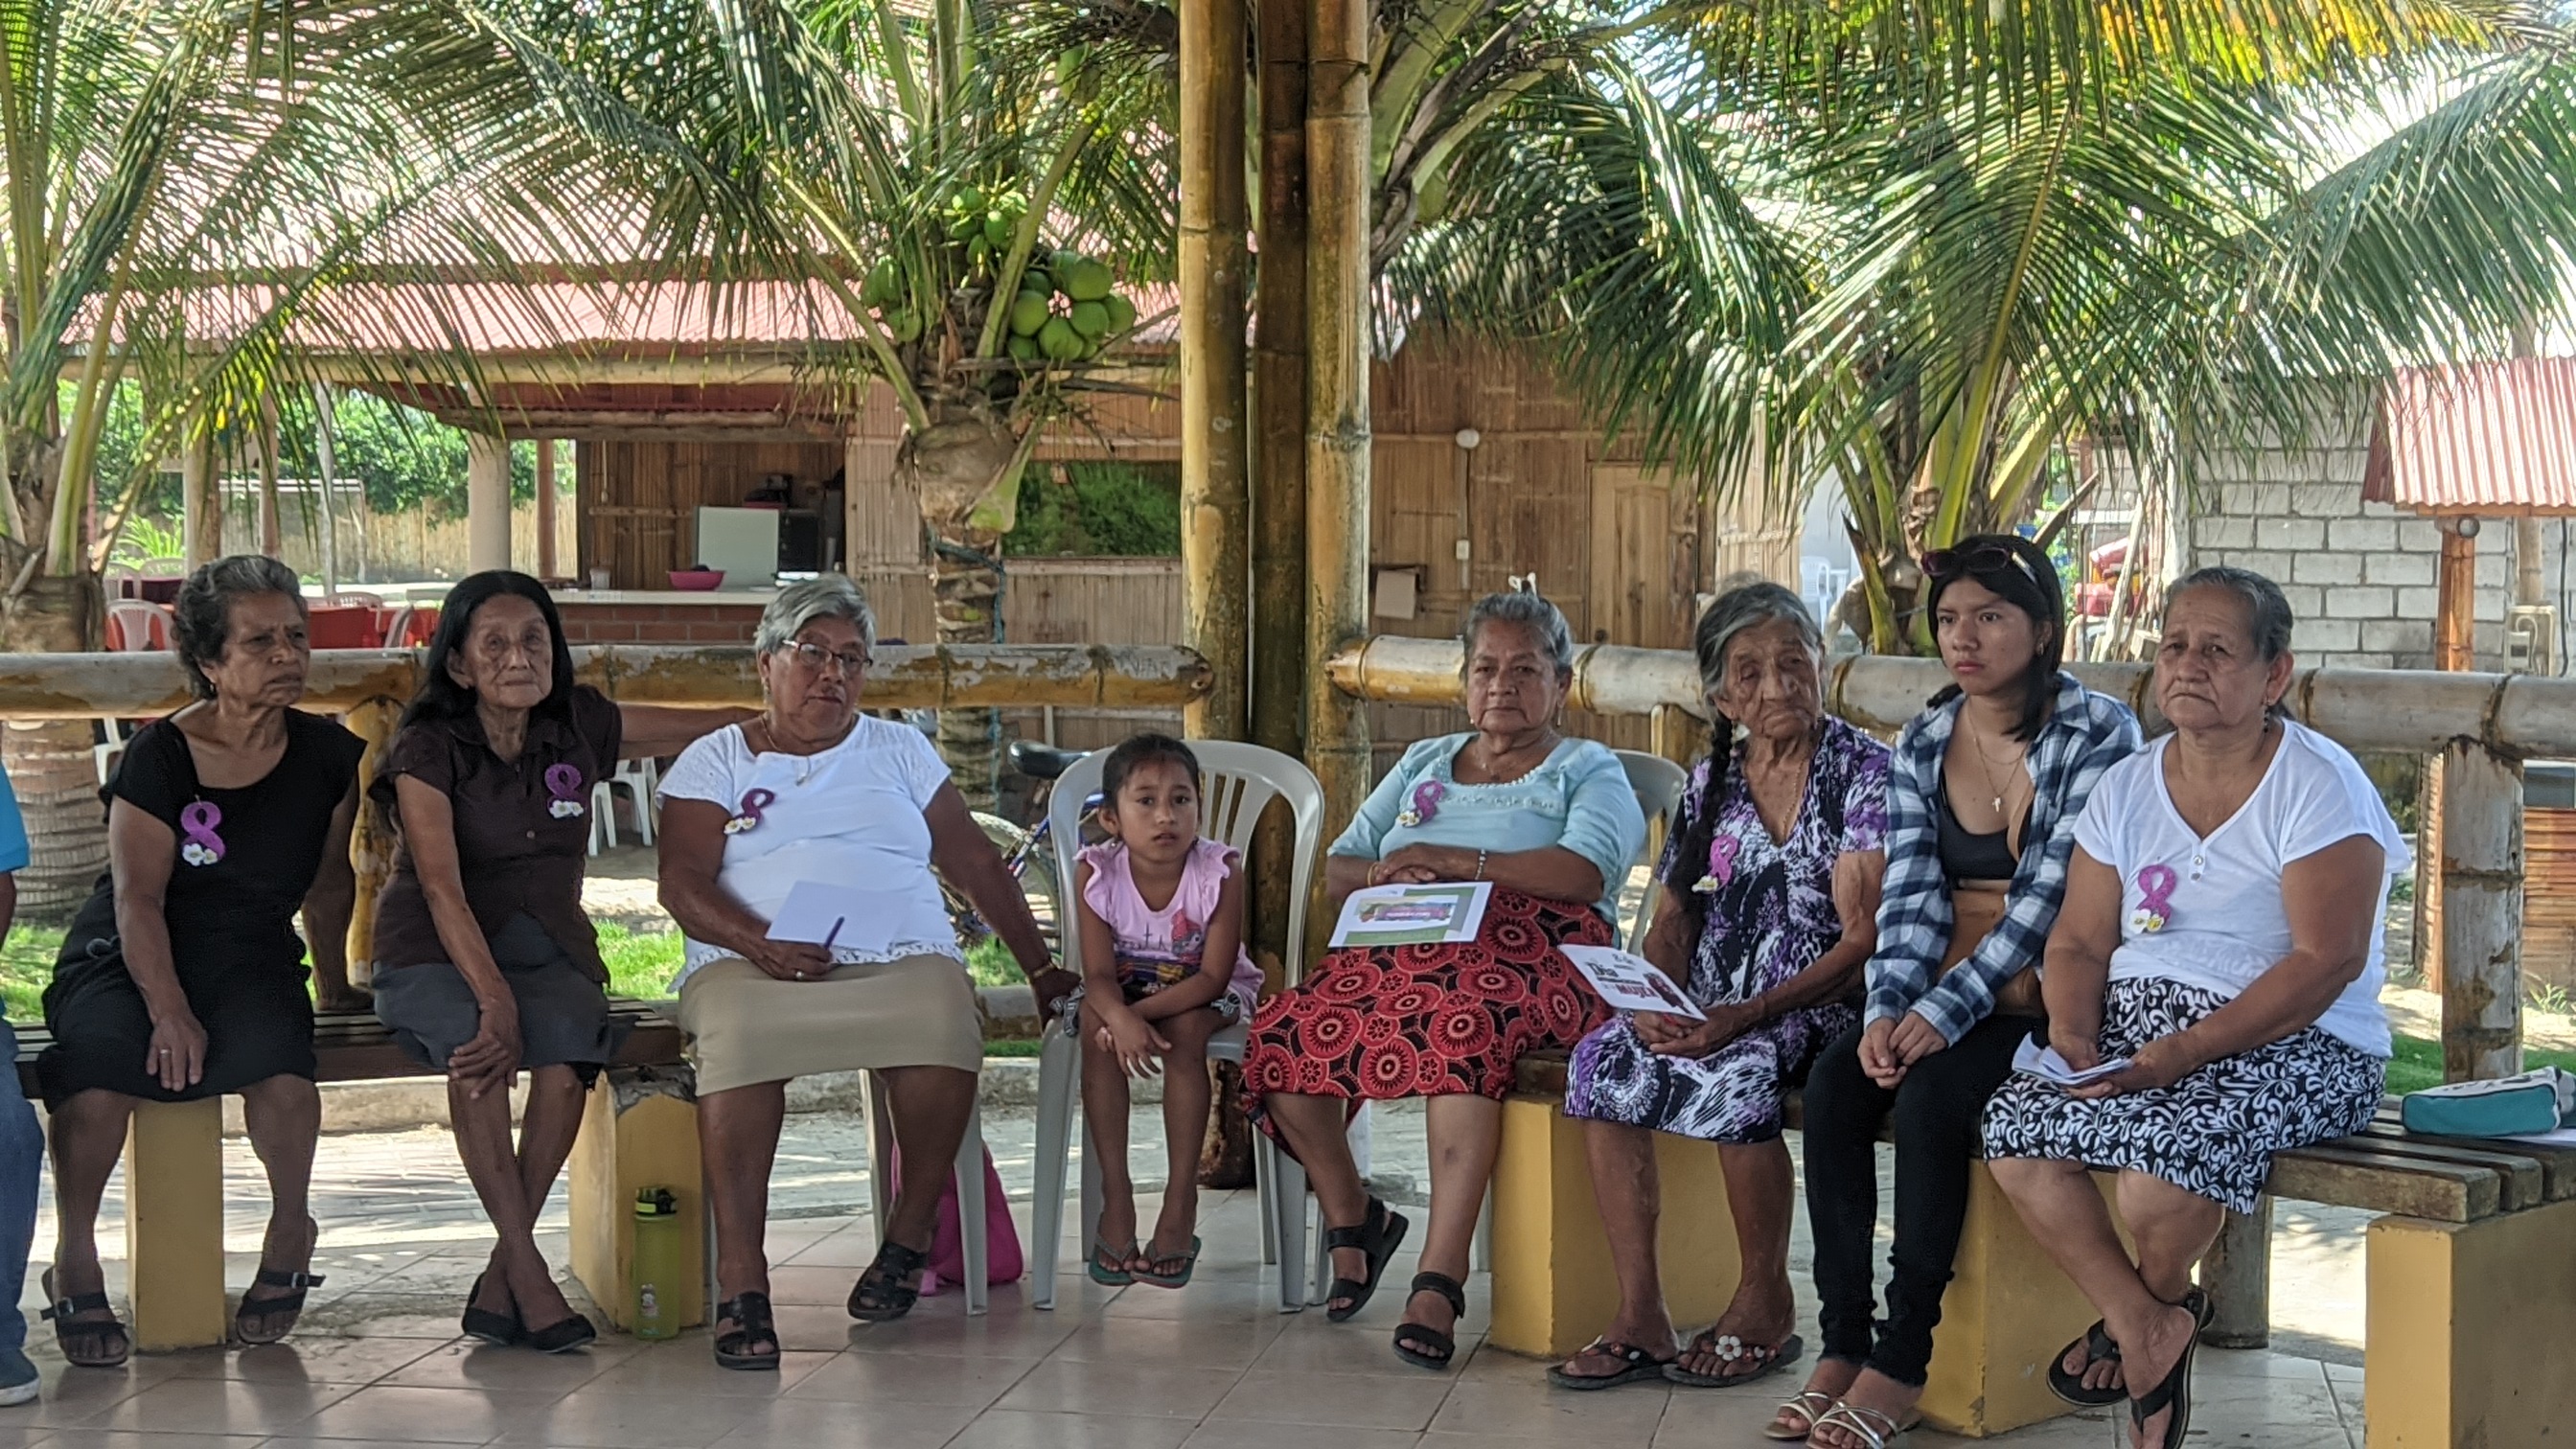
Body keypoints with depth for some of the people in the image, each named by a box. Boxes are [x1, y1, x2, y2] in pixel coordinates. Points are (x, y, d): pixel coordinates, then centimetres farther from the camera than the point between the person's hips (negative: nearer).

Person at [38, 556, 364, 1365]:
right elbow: (138, 898, -14)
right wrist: (168, 1011, -26)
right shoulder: (160, 757, -9)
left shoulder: (328, 756, 2)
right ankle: (75, 1263, -11)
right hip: (126, 958, -2)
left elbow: (329, 881, 16)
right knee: (97, 1070, -35)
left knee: (277, 1064, -34)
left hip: (250, 956, 2)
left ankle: (290, 1232, -4)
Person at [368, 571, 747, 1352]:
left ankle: (500, 1280, -21)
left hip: (547, 948, 3)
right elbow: (442, 888, -21)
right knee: (477, 1046, -36)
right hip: (438, 953, -3)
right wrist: (495, 1000, -33)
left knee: (568, 1056, -31)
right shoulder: (428, 749, -8)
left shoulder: (579, 726, 4)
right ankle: (529, 1274, -29)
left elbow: (726, 728, 15)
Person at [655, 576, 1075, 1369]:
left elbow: (974, 862, 23)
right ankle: (740, 1276, -34)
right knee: (738, 1037, -38)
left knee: (943, 1026, -35)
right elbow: (682, 883, 4)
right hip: (753, 963, -1)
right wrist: (759, 943, -15)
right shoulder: (717, 760, 17)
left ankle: (909, 1235, -15)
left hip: (901, 958, 1)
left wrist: (1041, 968, 16)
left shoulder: (898, 750, 25)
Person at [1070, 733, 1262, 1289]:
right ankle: (1115, 1197, -23)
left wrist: (1143, 1011, -36)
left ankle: (1181, 1201, -25)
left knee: (1185, 1031, -33)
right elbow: (1099, 975, -20)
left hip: (1202, 995, -2)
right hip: (1125, 992, 2)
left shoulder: (1219, 871, -23)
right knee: (1096, 1024, -29)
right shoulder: (1096, 873, -18)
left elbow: (1212, 977, -24)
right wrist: (1121, 1017, -43)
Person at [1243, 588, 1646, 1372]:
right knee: (1282, 1033, -24)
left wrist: (1440, 858, -11)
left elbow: (1585, 872, -9)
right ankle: (1350, 1219, -1)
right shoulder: (1423, 763, 29)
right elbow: (1337, 870, 22)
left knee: (1464, 1025, -41)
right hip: (1403, 950, 5)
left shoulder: (1588, 771, 13)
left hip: (1529, 961, -5)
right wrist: (1386, 877, -4)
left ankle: (1439, 1278, -41)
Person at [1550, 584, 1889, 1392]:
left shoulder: (1863, 771, -5)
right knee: (1602, 1059, -22)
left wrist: (1751, 1014, -23)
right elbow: (1672, 920, 14)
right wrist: (1656, 1002, -9)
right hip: (1707, 1012, 5)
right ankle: (1640, 1316, -19)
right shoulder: (1713, 781, 13)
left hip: (1820, 1008, -5)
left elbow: (1862, 938, -12)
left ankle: (1767, 1305, -14)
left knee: (1738, 1072, -35)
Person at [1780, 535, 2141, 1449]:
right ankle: (1842, 1344, -19)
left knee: (1929, 1099, -30)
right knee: (1832, 1084, -21)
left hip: (2045, 1002, -5)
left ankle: (1902, 1362, -20)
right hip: (1934, 996, 5)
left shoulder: (2099, 733, -9)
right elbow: (1912, 895, 2)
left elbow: (2049, 895, -16)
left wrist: (1946, 1012, -23)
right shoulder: (1922, 746, 9)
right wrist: (1887, 1009, -16)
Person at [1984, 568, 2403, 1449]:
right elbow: (2079, 942, 11)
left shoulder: (2318, 787, -9)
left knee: (2168, 1143, -33)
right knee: (2015, 1127, -19)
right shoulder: (2127, 788, 11)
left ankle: (2159, 1300, 4)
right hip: (2135, 1022, 6)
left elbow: (2328, 961, -18)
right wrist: (2071, 1036, -12)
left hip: (2293, 1046, -6)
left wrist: (2188, 1050, -25)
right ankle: (2142, 1329, -4)